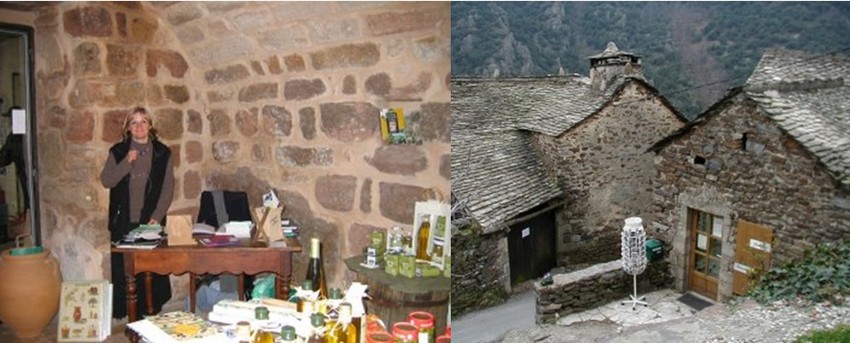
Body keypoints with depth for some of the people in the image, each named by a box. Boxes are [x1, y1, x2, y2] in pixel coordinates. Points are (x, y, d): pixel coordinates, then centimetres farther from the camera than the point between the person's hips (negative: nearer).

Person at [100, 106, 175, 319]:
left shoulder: (162, 153, 2)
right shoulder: (118, 151, 6)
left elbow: (168, 188, 0)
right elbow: (106, 181, -2)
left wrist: (157, 217, -8)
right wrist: (126, 162, -15)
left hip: (150, 220, -1)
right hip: (123, 221, 1)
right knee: (123, 267, 2)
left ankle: (151, 309, 10)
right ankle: (123, 310, 14)